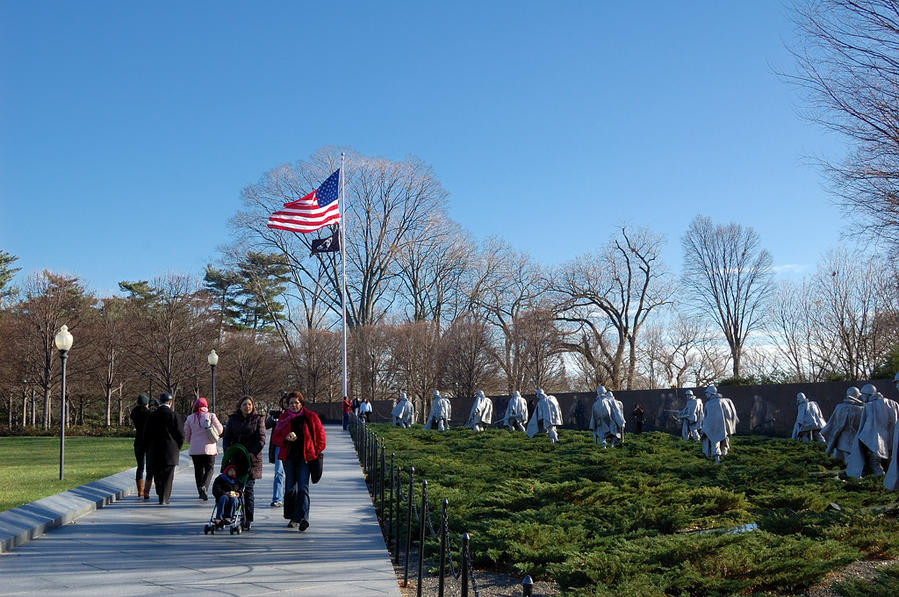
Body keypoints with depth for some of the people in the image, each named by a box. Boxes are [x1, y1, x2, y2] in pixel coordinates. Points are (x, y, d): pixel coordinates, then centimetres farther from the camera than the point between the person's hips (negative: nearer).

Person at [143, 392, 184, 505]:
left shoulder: (152, 415, 2)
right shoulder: (174, 415, -8)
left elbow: (146, 433, 5)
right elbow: (181, 434, -8)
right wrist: (178, 448, 7)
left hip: (155, 450, 3)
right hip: (170, 451, -3)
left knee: (158, 475, 14)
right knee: (168, 476, 1)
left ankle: (161, 497, 21)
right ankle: (164, 499, -3)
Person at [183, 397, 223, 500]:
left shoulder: (190, 418, 3)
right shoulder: (211, 416, -5)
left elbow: (186, 435, 8)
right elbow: (220, 430, -3)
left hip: (195, 449, 3)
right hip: (209, 448, -3)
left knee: (198, 470, 11)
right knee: (210, 468, 5)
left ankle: (201, 493, 11)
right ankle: (204, 486, -19)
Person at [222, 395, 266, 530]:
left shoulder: (258, 419, 4)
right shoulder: (233, 419, 12)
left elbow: (261, 439, -2)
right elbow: (226, 437, 12)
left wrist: (253, 453, -14)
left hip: (252, 459, -3)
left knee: (248, 489, -3)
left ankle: (249, 520, 1)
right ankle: (241, 517, 6)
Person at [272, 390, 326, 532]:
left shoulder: (310, 417, 2)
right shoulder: (284, 419, 9)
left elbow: (320, 435, 8)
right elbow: (275, 438, 10)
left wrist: (316, 451, 1)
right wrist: (285, 439, -10)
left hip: (305, 457, -3)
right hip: (289, 457, 3)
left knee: (303, 487, -12)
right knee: (291, 487, 8)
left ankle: (302, 518, -19)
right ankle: (293, 518, 19)